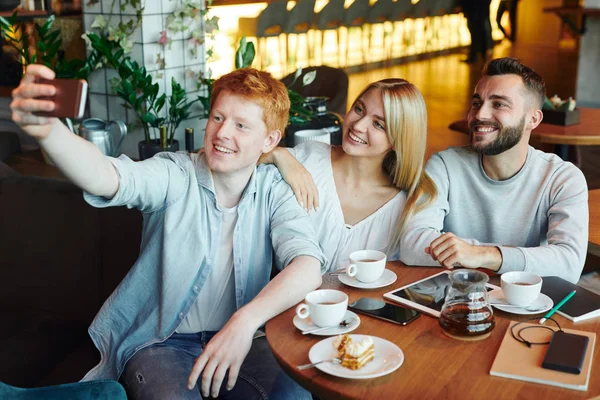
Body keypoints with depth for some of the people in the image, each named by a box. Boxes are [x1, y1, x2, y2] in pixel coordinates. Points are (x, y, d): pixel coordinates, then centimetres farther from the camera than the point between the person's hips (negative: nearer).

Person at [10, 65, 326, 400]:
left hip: (238, 338, 2)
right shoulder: (176, 176, -9)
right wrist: (47, 130, -50)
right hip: (161, 342, -2)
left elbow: (308, 267, -16)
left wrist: (246, 321, -33)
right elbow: (110, 179, -29)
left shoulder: (273, 192, -2)